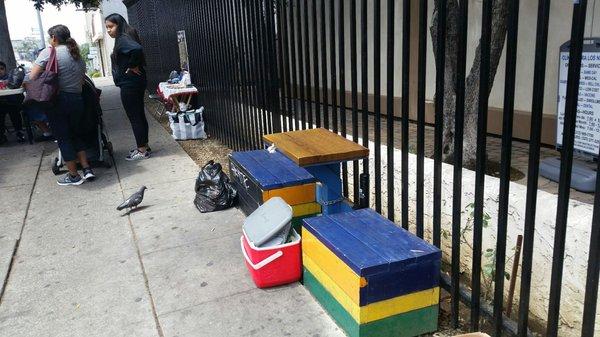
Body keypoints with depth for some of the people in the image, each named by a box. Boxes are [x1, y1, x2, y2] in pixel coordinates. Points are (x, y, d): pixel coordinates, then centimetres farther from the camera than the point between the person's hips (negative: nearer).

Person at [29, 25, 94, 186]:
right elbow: (82, 80, 9)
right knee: (75, 134, 20)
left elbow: (32, 77, -11)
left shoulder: (49, 52, -6)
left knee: (63, 137, 5)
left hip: (58, 101, -5)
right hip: (77, 100, 5)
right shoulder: (78, 56, 13)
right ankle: (87, 169, 15)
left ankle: (74, 175, 12)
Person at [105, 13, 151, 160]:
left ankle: (142, 151, 5)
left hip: (129, 85, -10)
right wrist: (134, 66, 8)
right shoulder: (123, 39, 14)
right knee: (140, 116, 15)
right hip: (135, 83, 10)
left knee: (135, 118, -2)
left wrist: (133, 66, -22)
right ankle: (144, 146, 25)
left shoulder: (123, 40, -16)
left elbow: (137, 49, -36)